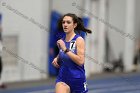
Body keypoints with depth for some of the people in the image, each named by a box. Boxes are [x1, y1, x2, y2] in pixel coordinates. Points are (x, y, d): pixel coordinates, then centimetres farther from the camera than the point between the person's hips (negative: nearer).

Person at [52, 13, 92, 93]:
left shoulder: (79, 40, -10)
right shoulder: (61, 41, 5)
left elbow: (80, 61, -22)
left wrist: (65, 49, -24)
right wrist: (57, 59, 2)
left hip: (77, 80, -3)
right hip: (63, 78, 3)